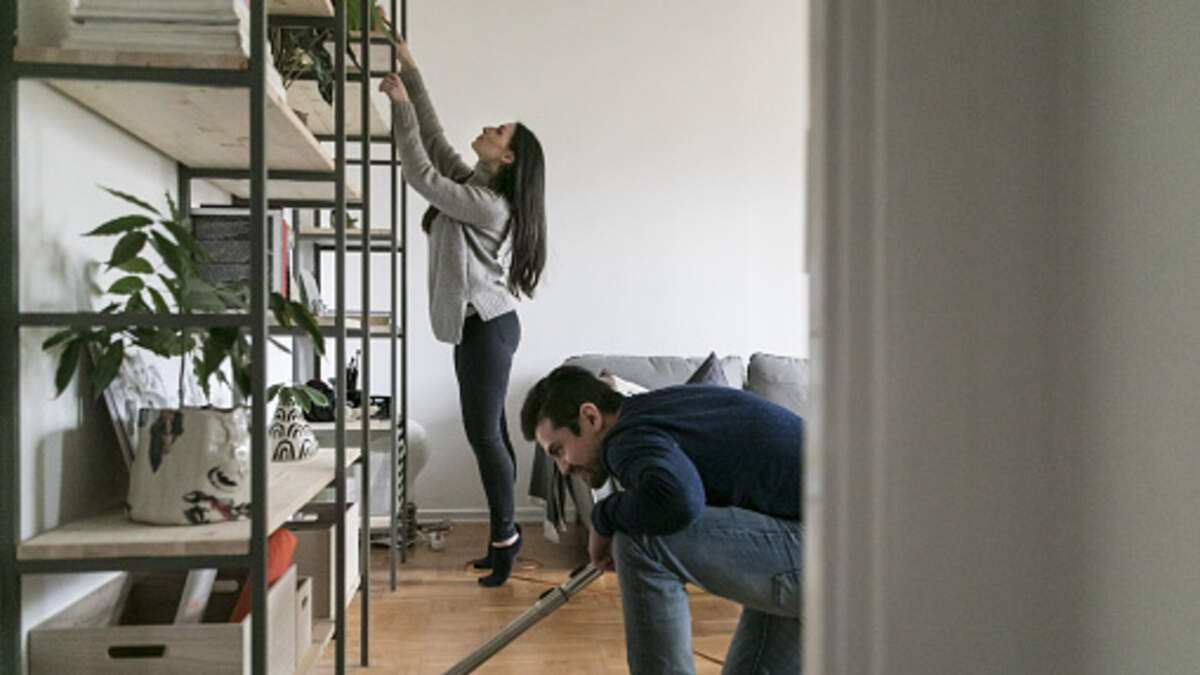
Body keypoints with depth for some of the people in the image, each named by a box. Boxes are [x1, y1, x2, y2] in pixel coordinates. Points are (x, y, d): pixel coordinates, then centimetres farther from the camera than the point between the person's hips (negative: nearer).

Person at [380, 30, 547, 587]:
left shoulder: (490, 206, -16)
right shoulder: (475, 184, 10)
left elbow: (421, 177, -17)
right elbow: (434, 141, 14)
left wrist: (401, 106, -11)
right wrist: (410, 71, 14)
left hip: (487, 328, -10)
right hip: (478, 326, 10)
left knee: (483, 433, -5)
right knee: (490, 433, 11)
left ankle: (504, 535, 6)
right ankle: (503, 536, 20)